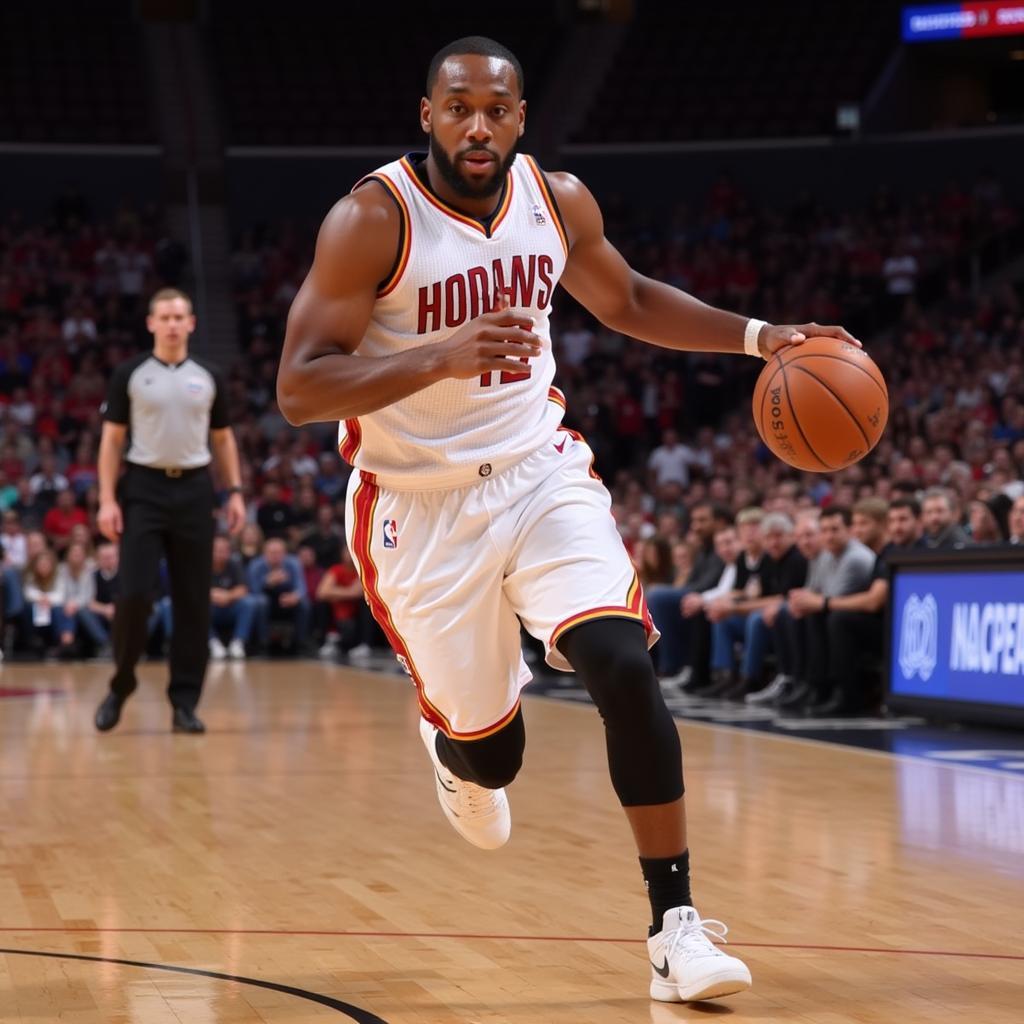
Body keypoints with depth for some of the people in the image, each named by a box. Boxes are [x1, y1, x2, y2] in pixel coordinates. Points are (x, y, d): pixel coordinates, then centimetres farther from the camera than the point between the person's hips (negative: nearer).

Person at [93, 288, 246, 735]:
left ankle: (184, 702, 6)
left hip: (193, 489, 2)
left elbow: (222, 438, 16)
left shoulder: (207, 378, 9)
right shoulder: (130, 374, 2)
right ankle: (121, 684, 11)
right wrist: (107, 500, -7)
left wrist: (235, 491, 5)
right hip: (144, 488, -2)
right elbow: (112, 439, 2)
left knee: (193, 600, 1)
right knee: (133, 593, -10)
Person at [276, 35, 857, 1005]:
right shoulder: (372, 220, -19)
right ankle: (456, 740, 48)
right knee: (489, 752, 7)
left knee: (625, 667, -19)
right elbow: (299, 391, -25)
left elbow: (625, 301, 17)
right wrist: (442, 356, -39)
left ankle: (675, 928, -11)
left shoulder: (559, 199, -3)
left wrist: (760, 337, 5)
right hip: (422, 506, -3)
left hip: (540, 475, 3)